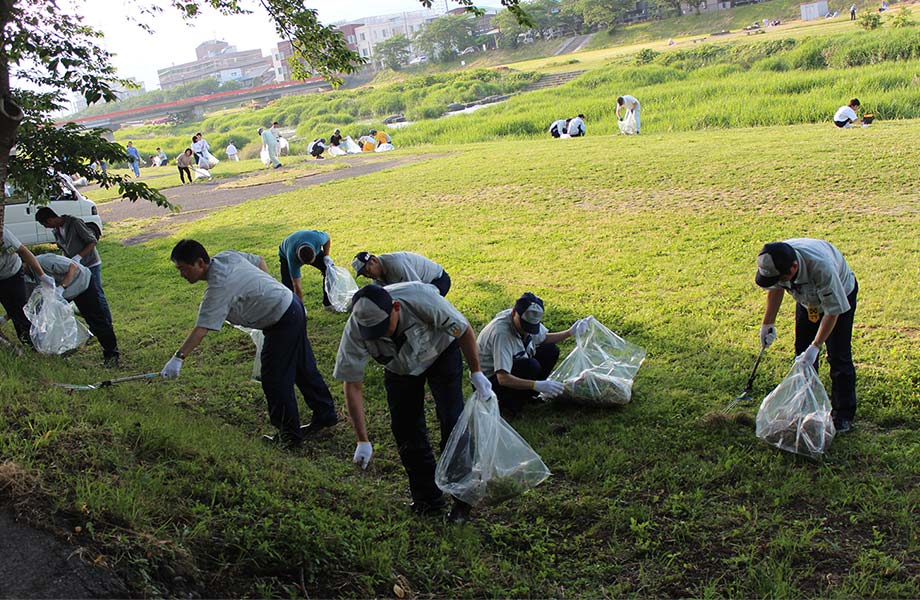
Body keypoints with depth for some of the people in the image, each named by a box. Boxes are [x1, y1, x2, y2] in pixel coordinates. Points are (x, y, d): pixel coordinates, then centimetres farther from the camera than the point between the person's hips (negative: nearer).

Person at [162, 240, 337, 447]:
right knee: (303, 369, 21)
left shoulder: (219, 286, -25)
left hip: (283, 322, -10)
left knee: (274, 378, -1)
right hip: (293, 306, 10)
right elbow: (259, 261, 17)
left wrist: (178, 358, -32)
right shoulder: (225, 256, 1)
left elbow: (201, 329, -30)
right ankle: (325, 415, 35)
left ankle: (289, 435, 11)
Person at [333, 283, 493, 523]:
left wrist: (476, 373, -12)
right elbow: (353, 386, -23)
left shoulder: (422, 299, -41)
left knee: (452, 422, -11)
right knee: (406, 431, -2)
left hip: (440, 353, -2)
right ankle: (427, 498, 15)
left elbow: (464, 331, -22)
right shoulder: (354, 330, -33)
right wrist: (363, 441, -23)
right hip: (399, 367, 3)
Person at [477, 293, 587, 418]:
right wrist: (536, 385, -47)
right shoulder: (501, 333, -35)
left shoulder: (528, 320, -10)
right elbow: (503, 379, -40)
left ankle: (528, 394, 4)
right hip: (491, 381, -9)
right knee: (531, 365, -31)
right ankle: (508, 405, -12)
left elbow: (544, 339, 13)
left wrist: (570, 332, -2)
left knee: (551, 350, -2)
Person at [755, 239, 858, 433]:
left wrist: (815, 346, -33)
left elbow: (833, 311, -32)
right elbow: (776, 289, -4)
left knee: (838, 357, -8)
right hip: (808, 299, 5)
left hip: (840, 296, -5)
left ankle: (843, 415, 5)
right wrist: (768, 323, -1)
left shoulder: (821, 267, -45)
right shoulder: (774, 262, -28)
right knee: (803, 355, 6)